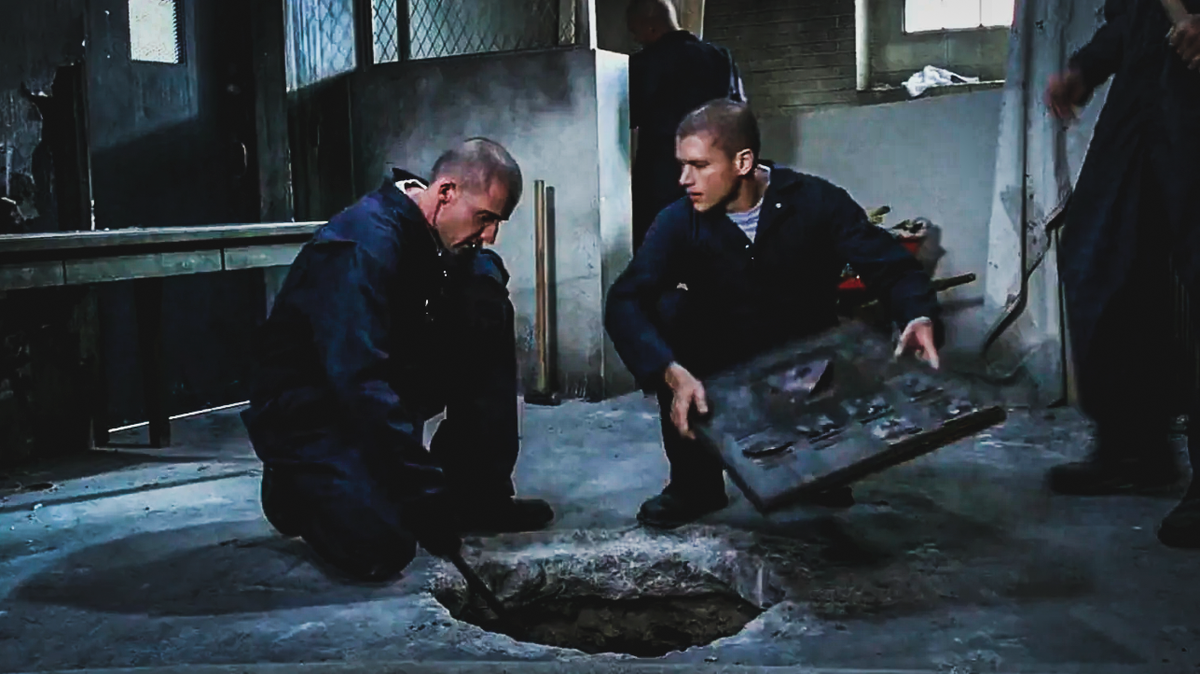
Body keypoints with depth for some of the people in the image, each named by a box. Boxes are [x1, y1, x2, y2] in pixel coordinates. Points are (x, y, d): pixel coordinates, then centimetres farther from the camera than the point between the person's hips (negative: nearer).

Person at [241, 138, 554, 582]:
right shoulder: (363, 245, -28)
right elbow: (362, 383, -34)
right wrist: (428, 493, -35)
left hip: (393, 393, 8)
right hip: (308, 410, -8)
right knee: (380, 550, -26)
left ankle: (478, 495, -2)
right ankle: (295, 487, 9)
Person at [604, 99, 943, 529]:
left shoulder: (815, 203, -17)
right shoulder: (680, 222, -18)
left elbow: (893, 267, -18)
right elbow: (623, 303, -29)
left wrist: (920, 318, -41)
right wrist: (673, 374, -47)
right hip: (725, 374, 2)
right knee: (667, 312, -27)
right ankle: (695, 482, -13)